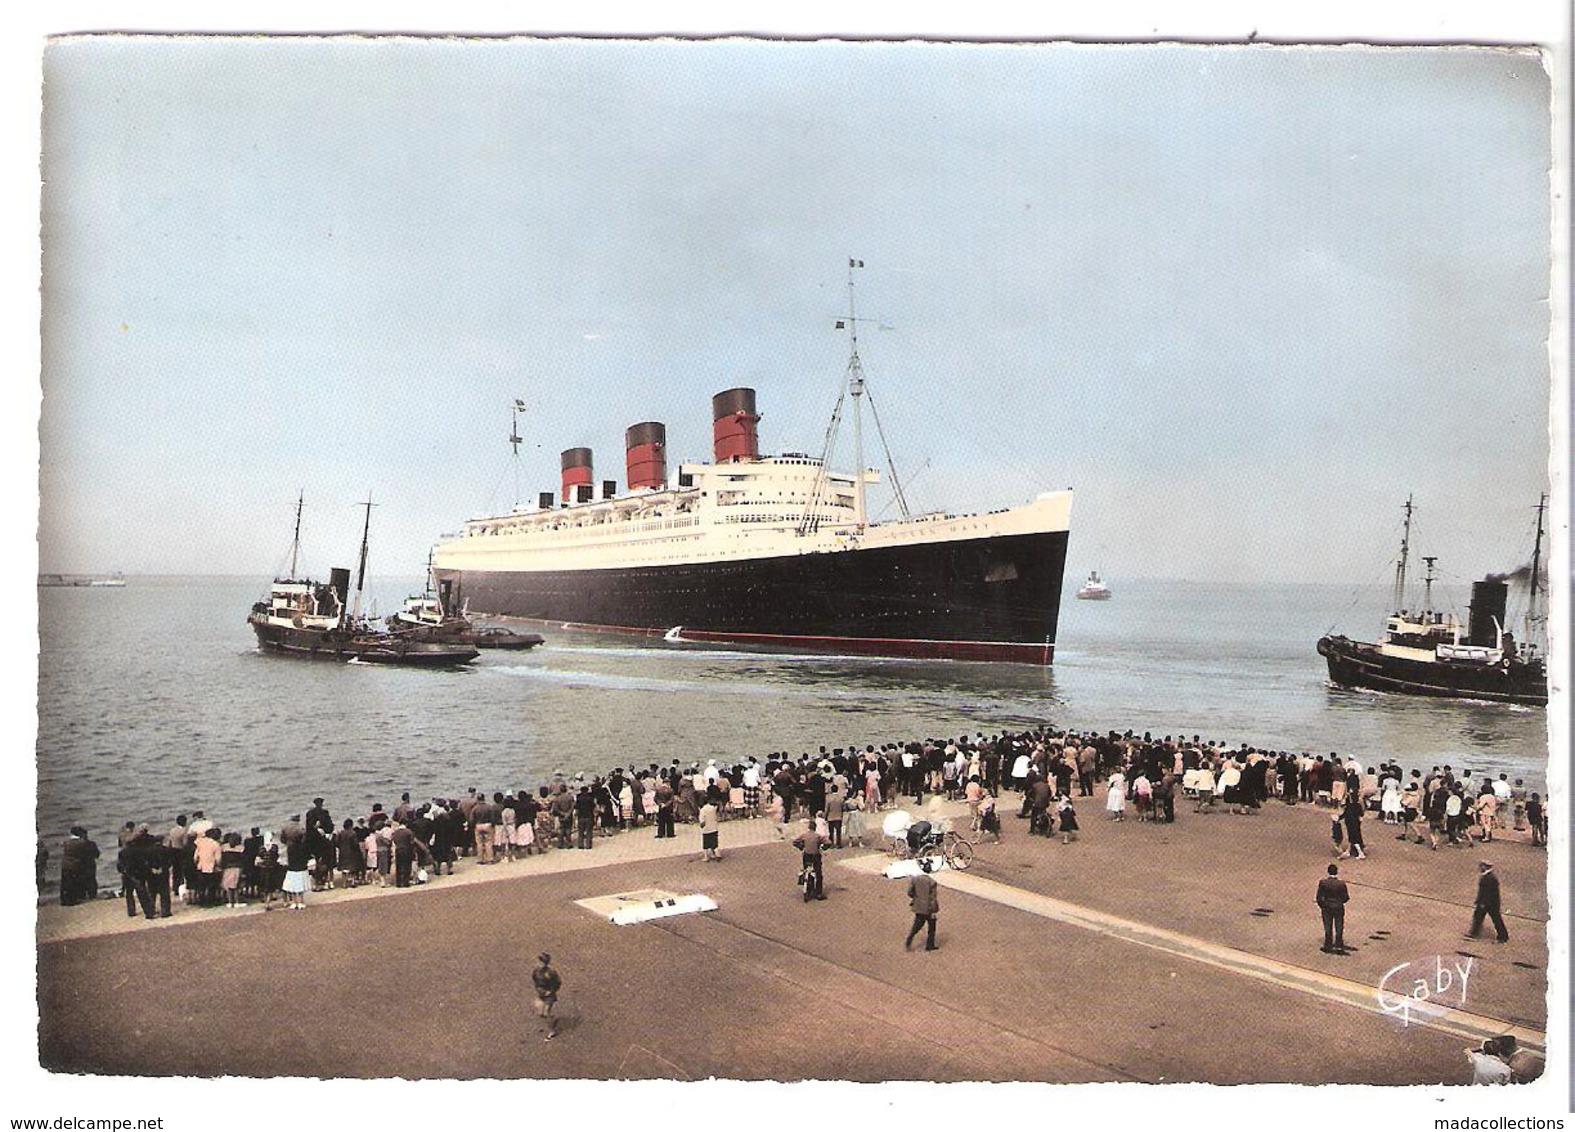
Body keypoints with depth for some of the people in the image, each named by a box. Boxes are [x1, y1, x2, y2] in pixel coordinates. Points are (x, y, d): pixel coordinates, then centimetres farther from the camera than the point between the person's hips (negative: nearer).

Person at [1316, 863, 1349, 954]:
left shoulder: (1322, 883, -14)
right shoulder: (1341, 883, -17)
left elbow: (1319, 897, -8)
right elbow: (1346, 898, -9)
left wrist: (1322, 906, 8)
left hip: (1326, 909, 1)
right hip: (1338, 909, -1)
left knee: (1328, 929, 15)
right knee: (1339, 929, 13)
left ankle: (1328, 946, 22)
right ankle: (1339, 947, 17)